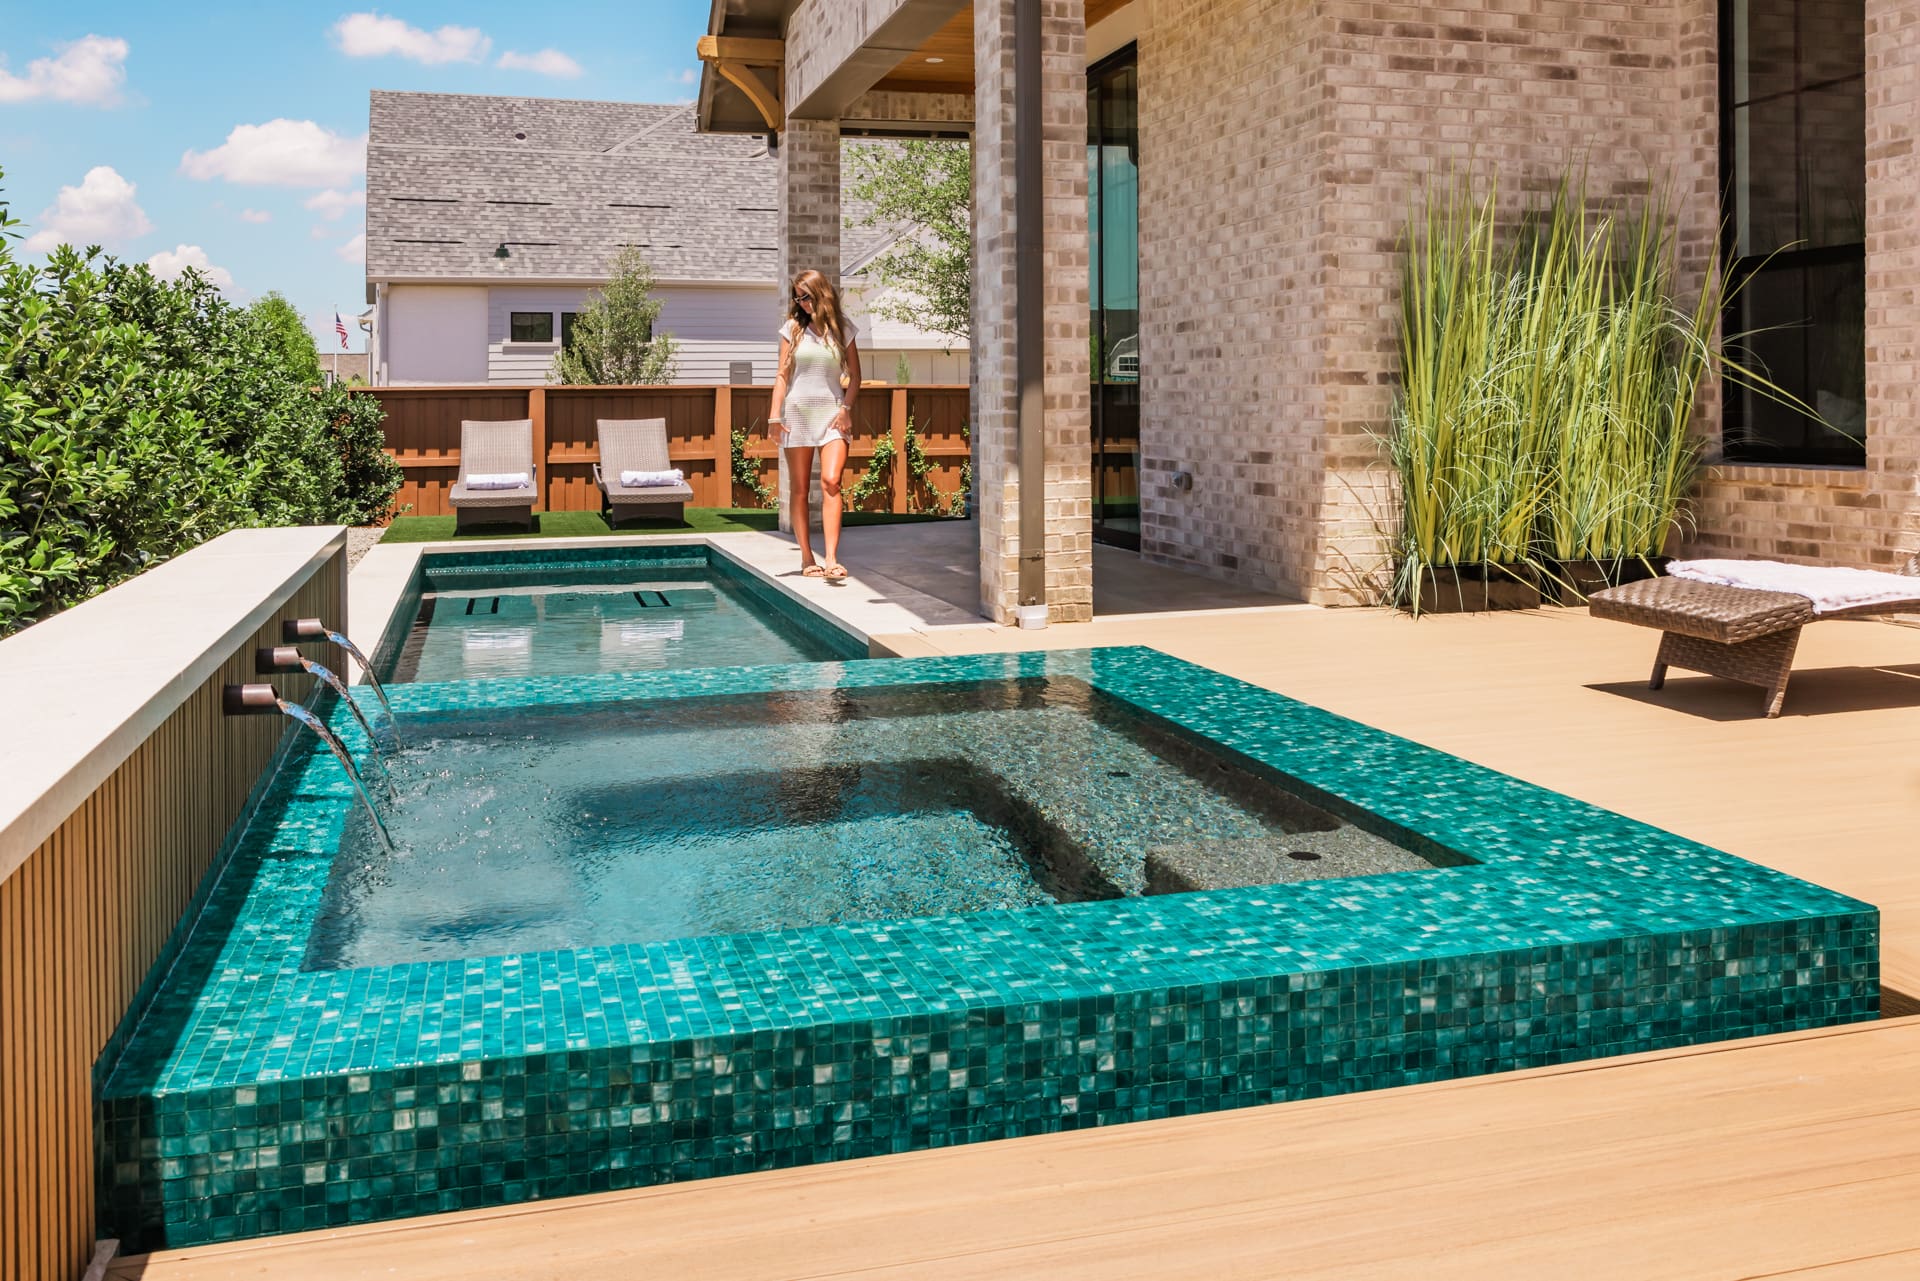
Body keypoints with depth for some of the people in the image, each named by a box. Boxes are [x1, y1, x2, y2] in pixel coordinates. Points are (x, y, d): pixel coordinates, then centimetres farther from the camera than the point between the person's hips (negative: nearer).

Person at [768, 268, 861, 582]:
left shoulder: (842, 329, 6)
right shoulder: (793, 329, 6)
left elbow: (854, 375, 7)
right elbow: (782, 375, 4)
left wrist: (846, 408, -5)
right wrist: (775, 414, -4)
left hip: (832, 412, -1)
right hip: (797, 412, 1)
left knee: (830, 482, -16)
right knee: (799, 488, 2)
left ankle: (831, 559, -21)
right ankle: (807, 558, 9)